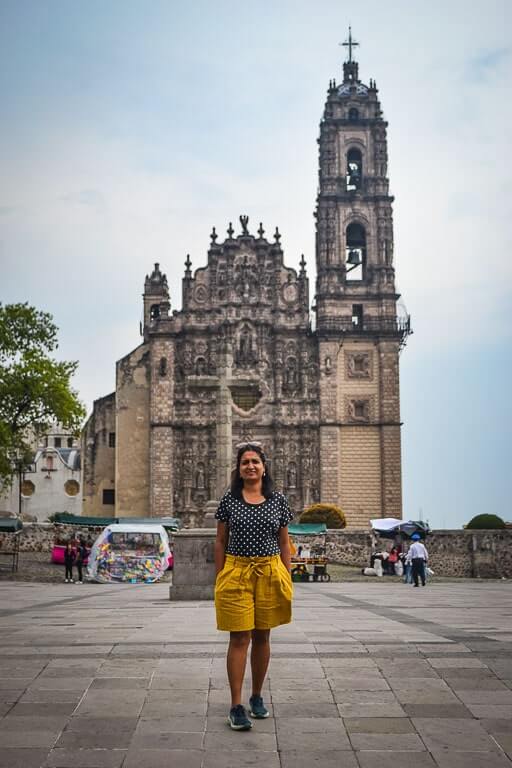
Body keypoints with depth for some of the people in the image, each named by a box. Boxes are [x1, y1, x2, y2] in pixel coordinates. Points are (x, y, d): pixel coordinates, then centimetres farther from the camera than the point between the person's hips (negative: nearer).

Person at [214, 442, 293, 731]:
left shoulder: (278, 500, 5)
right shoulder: (229, 499, 2)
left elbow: (284, 543, 9)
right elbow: (221, 542, 5)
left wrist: (287, 578, 5)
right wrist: (219, 578, 1)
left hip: (269, 573, 2)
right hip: (236, 573, -2)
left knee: (262, 637, 11)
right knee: (239, 639, -5)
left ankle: (257, 697, 26)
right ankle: (237, 706, -1)